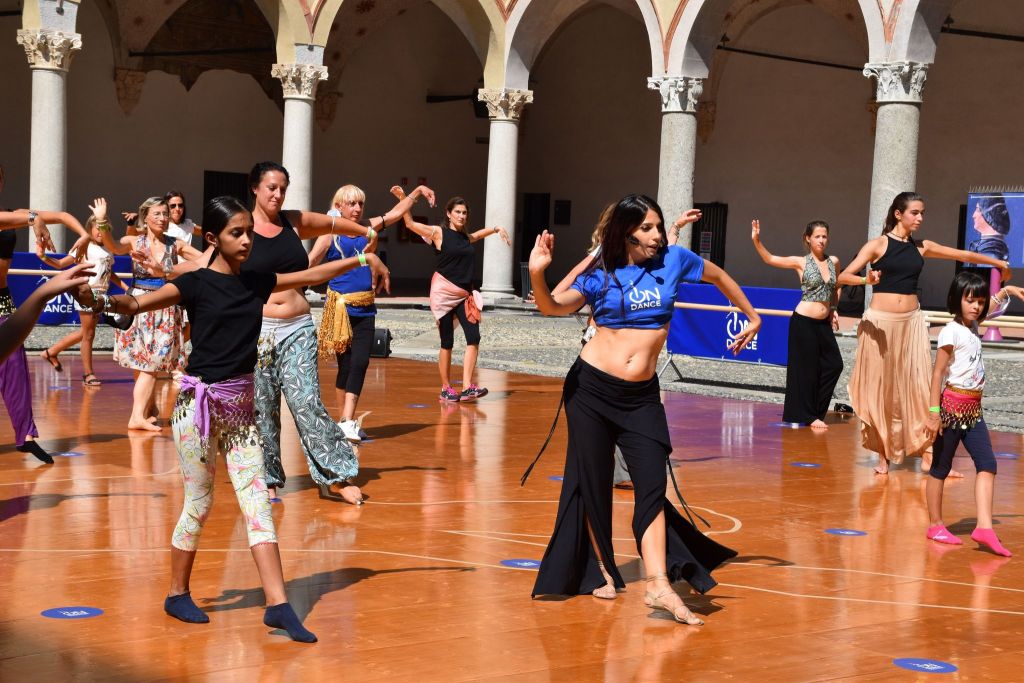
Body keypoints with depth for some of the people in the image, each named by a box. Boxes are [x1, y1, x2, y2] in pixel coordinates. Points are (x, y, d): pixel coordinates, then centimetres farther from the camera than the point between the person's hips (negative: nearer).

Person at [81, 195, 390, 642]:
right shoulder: (196, 283, -8)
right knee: (199, 504, 4)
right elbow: (142, 302, -22)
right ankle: (177, 595, 24)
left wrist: (363, 260, 16)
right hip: (200, 402, -5)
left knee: (257, 503, 0)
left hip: (241, 406, 5)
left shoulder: (257, 282, 8)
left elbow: (312, 276, 18)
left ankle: (278, 605, -2)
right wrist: (113, 303, -43)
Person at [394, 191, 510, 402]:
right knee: (447, 342, -2)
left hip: (464, 294, 5)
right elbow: (410, 223, -7)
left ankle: (467, 387, -10)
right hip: (444, 292, -5)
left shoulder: (467, 238, 13)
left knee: (474, 337, -9)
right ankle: (445, 389, 9)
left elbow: (478, 234, 37)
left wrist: (498, 229, 32)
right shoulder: (439, 232, -3)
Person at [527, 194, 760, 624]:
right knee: (592, 483, 6)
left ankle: (658, 585, -11)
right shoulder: (601, 275, -3)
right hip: (591, 387, -1)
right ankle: (600, 569, 22)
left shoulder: (673, 259, 2)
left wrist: (751, 317, 28)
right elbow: (555, 308, -13)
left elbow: (718, 275, 20)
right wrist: (537, 275, -32)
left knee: (652, 485, -8)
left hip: (642, 396, 2)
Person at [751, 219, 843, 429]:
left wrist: (833, 309, 15)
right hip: (803, 322, -5)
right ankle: (808, 416, 11)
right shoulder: (801, 262, -5)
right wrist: (756, 240, -26)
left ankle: (815, 410, 21)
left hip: (824, 324, 6)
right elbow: (770, 259, -13)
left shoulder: (834, 262, 7)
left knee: (834, 364, 5)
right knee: (806, 369, 0)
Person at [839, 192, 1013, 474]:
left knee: (919, 387, -1)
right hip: (880, 322, -4)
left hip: (912, 322, 4)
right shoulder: (878, 244, -4)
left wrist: (998, 262, 30)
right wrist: (866, 279, -31)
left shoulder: (922, 247, 10)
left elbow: (964, 255, 22)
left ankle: (928, 454, 1)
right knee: (880, 390, 2)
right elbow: (843, 276, -12)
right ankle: (883, 455, 11)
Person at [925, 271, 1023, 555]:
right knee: (941, 467, 3)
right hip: (953, 405, -8)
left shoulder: (973, 326, 11)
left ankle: (984, 527, -10)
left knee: (987, 464, -4)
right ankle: (935, 526, 13)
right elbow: (938, 372, -15)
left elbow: (991, 305, 37)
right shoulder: (951, 332, -11)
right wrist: (934, 412, -19)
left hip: (973, 408, 8)